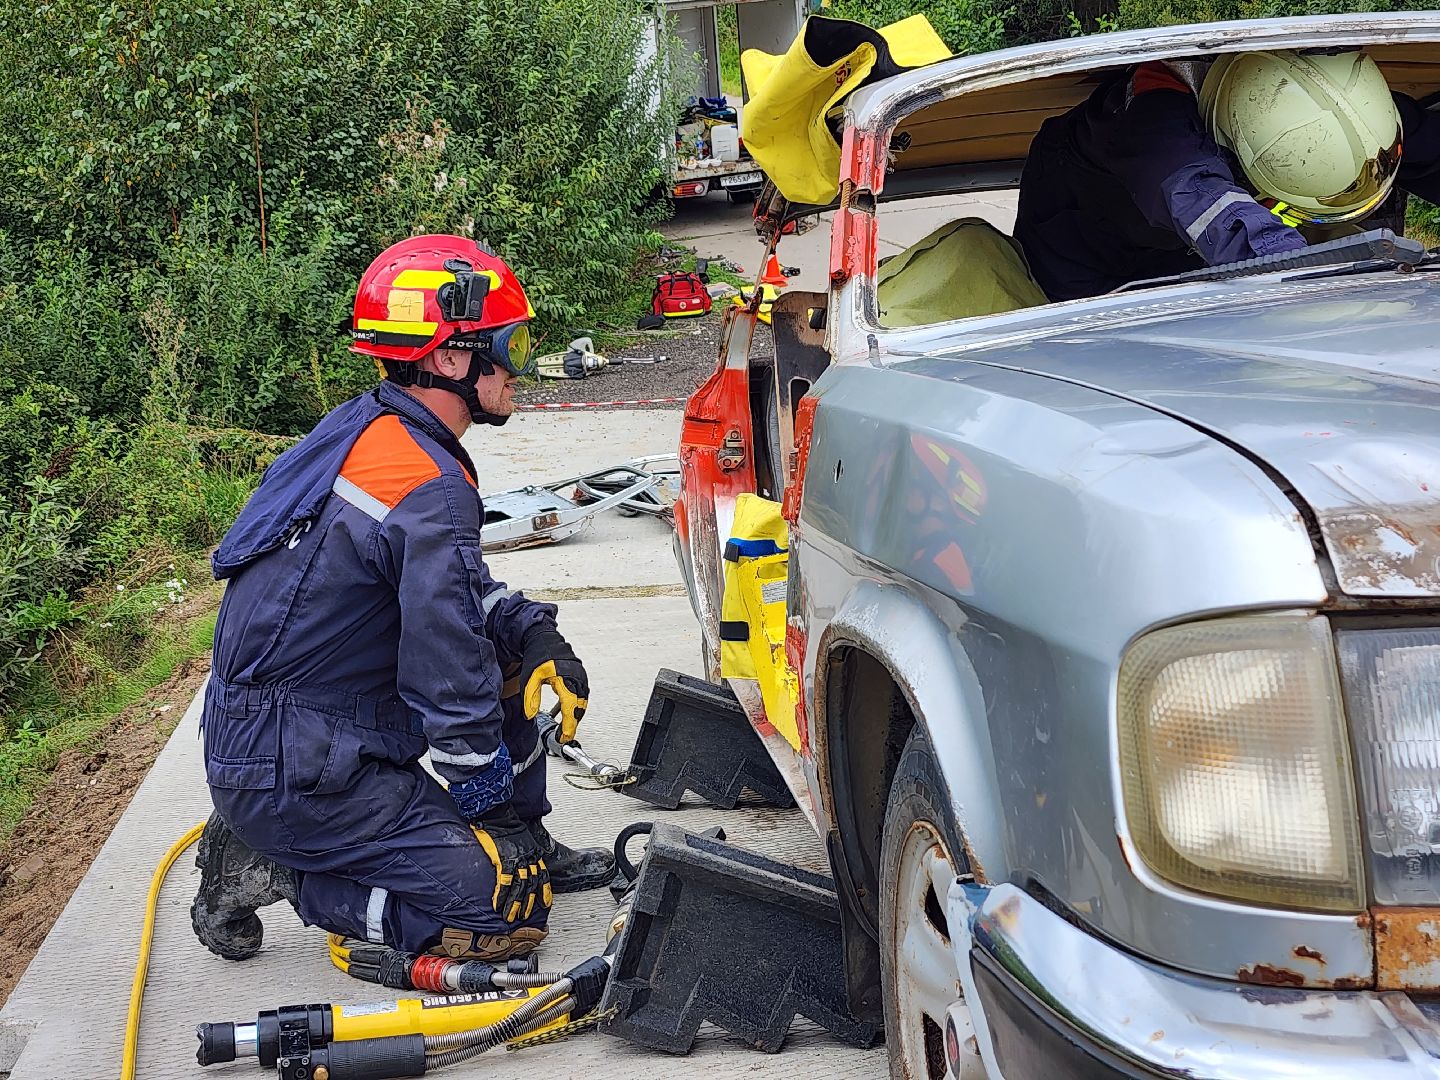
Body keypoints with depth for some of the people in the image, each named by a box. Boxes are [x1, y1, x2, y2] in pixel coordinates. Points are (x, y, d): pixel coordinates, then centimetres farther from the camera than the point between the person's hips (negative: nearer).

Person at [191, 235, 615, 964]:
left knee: (509, 648, 13)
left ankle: (527, 848, 23)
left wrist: (533, 630, 2)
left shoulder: (364, 430, 4)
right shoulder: (430, 491, -25)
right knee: (510, 910, -7)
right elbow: (448, 675, -22)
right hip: (291, 779, -9)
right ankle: (271, 872, -1)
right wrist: (483, 784, -5)